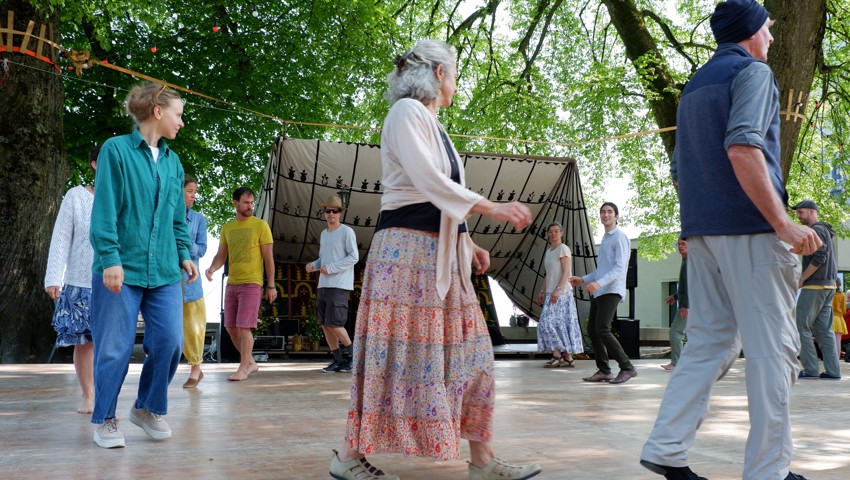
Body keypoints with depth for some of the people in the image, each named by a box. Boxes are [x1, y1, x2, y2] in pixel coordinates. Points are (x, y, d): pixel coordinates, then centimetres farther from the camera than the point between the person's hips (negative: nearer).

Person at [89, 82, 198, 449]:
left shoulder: (172, 161, 14)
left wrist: (184, 254, 10)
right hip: (121, 270, -5)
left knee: (169, 341, 1)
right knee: (114, 347, 2)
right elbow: (104, 210, -9)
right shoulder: (116, 149, -4)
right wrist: (110, 257, -16)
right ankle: (105, 419, 19)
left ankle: (149, 408, 22)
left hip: (164, 271, 5)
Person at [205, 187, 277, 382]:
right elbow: (221, 255, 12)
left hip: (252, 284, -6)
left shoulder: (260, 225, -3)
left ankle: (243, 368, 1)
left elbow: (269, 257, -4)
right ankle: (250, 362, 24)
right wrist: (212, 268, -11)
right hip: (232, 283, 6)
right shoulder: (227, 228, 12)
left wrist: (271, 285, -7)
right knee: (231, 327, 9)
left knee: (244, 327, -9)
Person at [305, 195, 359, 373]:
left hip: (339, 285, -8)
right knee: (324, 324, 4)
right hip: (323, 285, 8)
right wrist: (313, 265, 2)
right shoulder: (324, 234, 19)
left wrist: (331, 268, -15)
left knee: (334, 324, -13)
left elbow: (354, 257, -11)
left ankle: (351, 353, 7)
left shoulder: (347, 232, -4)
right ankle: (338, 360, 12)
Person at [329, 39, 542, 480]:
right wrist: (492, 209, -18)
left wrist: (468, 244, 15)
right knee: (397, 353, -7)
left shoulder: (431, 124, 22)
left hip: (442, 253, 9)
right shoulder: (407, 112, -7)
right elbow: (428, 181, -17)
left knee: (467, 353, 5)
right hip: (407, 249, -9)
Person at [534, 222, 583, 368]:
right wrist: (542, 292, 17)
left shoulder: (563, 249, -7)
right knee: (561, 323, 6)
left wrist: (557, 290, -22)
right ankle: (567, 357, 7)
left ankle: (557, 354, -7)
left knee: (548, 321, -13)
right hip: (551, 293, 8)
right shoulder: (548, 251, 18)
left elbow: (566, 272, -14)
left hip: (561, 293, -8)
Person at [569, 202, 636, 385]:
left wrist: (599, 283, -28)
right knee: (592, 329, 4)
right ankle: (603, 370, 8)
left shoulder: (619, 237, -6)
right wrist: (584, 280, 23)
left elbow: (619, 268, -17)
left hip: (611, 291, -9)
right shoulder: (605, 239, 22)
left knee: (602, 330, -18)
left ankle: (627, 368, -11)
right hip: (598, 291, 9)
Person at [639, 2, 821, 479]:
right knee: (772, 349, -2)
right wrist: (784, 223, -21)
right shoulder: (753, 72, -4)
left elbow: (679, 170, 22)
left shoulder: (694, 85, 21)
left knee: (709, 344, 10)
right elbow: (742, 149, -20)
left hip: (702, 233, 8)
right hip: (750, 229, -8)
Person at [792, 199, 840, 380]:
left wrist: (801, 279, -14)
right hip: (828, 285, 9)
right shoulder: (824, 231, 21)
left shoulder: (816, 230, -9)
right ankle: (833, 371, 4)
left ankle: (811, 369, -7)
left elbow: (819, 258, -19)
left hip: (815, 285, -9)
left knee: (801, 326, -6)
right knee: (824, 329, 7)